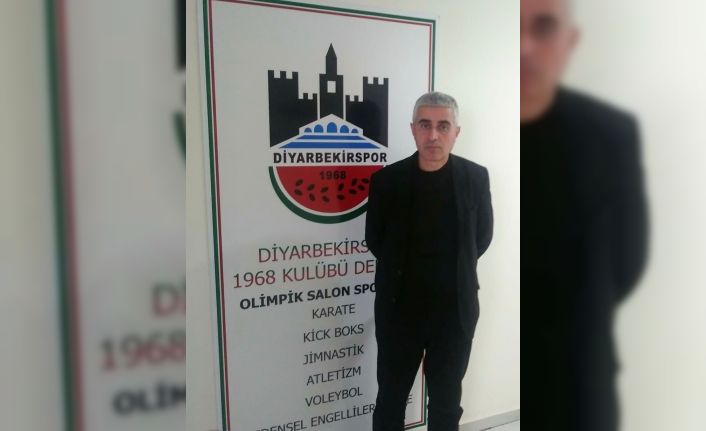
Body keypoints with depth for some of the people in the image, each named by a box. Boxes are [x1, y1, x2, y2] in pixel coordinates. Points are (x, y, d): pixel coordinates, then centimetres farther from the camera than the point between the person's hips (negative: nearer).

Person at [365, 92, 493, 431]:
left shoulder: (475, 177, -5)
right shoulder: (387, 179, -8)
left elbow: (482, 236, 7)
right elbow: (375, 239, 3)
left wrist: (454, 271, 9)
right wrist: (403, 270, 8)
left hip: (455, 310, 1)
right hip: (399, 309, 0)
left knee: (446, 402, 17)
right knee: (390, 399, 15)